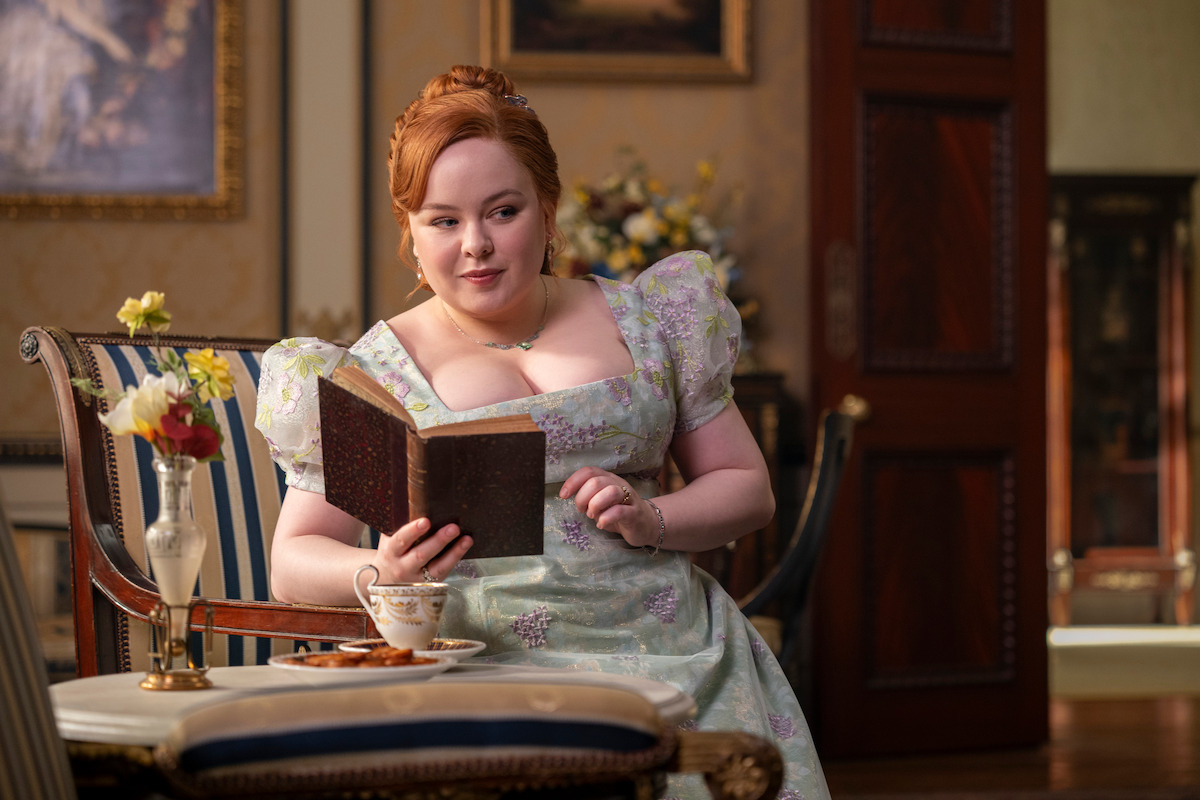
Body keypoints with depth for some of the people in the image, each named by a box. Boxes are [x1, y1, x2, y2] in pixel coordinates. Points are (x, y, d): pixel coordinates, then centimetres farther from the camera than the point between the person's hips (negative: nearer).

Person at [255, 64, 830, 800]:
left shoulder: (644, 320, 14)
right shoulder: (373, 372, 8)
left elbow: (747, 489, 17)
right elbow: (296, 563, 7)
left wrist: (652, 519, -4)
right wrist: (379, 574, -15)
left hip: (675, 651, 2)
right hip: (489, 669, -2)